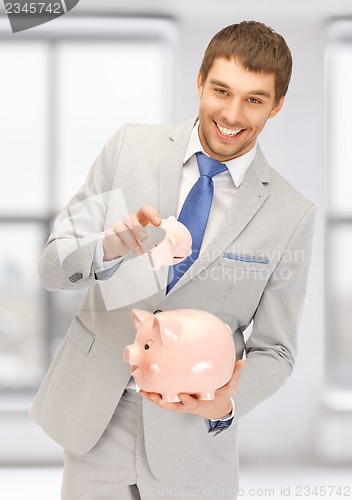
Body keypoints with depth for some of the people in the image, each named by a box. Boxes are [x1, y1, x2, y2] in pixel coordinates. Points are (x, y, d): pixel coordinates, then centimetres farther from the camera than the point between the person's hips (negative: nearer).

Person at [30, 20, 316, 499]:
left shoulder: (291, 215, -7)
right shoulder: (131, 148, -4)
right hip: (94, 418, 1)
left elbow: (274, 350, -1)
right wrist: (107, 249, -25)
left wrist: (226, 405, -21)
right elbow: (52, 265, -4)